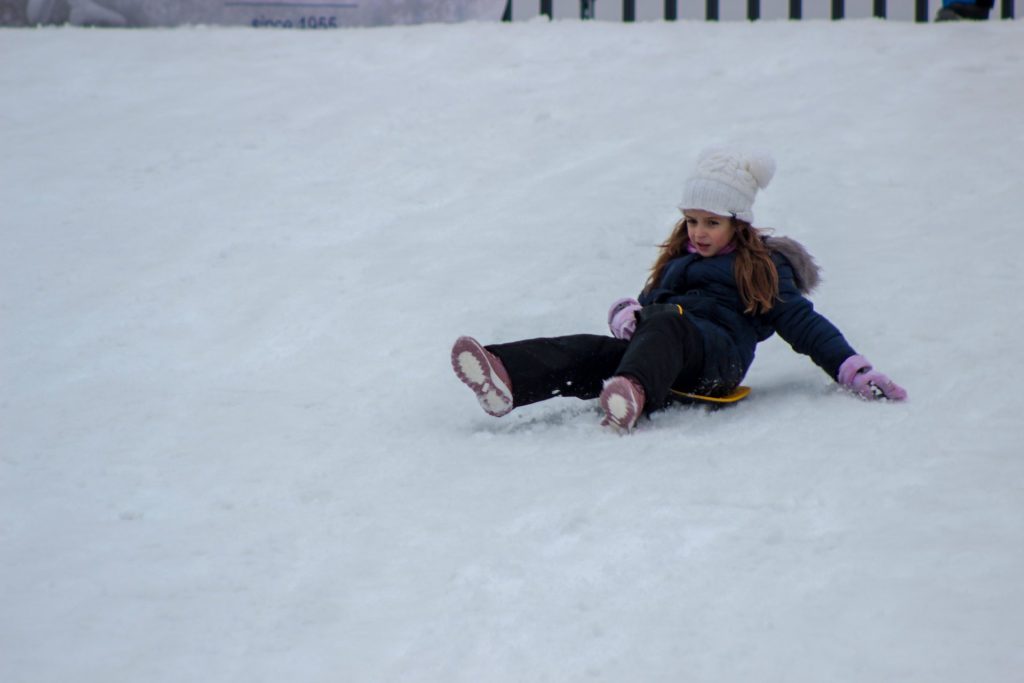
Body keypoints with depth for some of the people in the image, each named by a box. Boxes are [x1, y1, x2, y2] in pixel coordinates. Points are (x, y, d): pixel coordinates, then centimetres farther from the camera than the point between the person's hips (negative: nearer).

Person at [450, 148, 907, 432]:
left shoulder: (762, 268, 18)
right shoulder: (678, 260, 34)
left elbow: (803, 323, 13)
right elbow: (648, 302, 33)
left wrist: (856, 373, 2)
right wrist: (626, 313, 6)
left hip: (717, 354, -5)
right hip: (654, 350, 5)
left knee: (667, 324, -38)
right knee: (590, 352, -25)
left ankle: (631, 395, -72)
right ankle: (505, 380, -56)